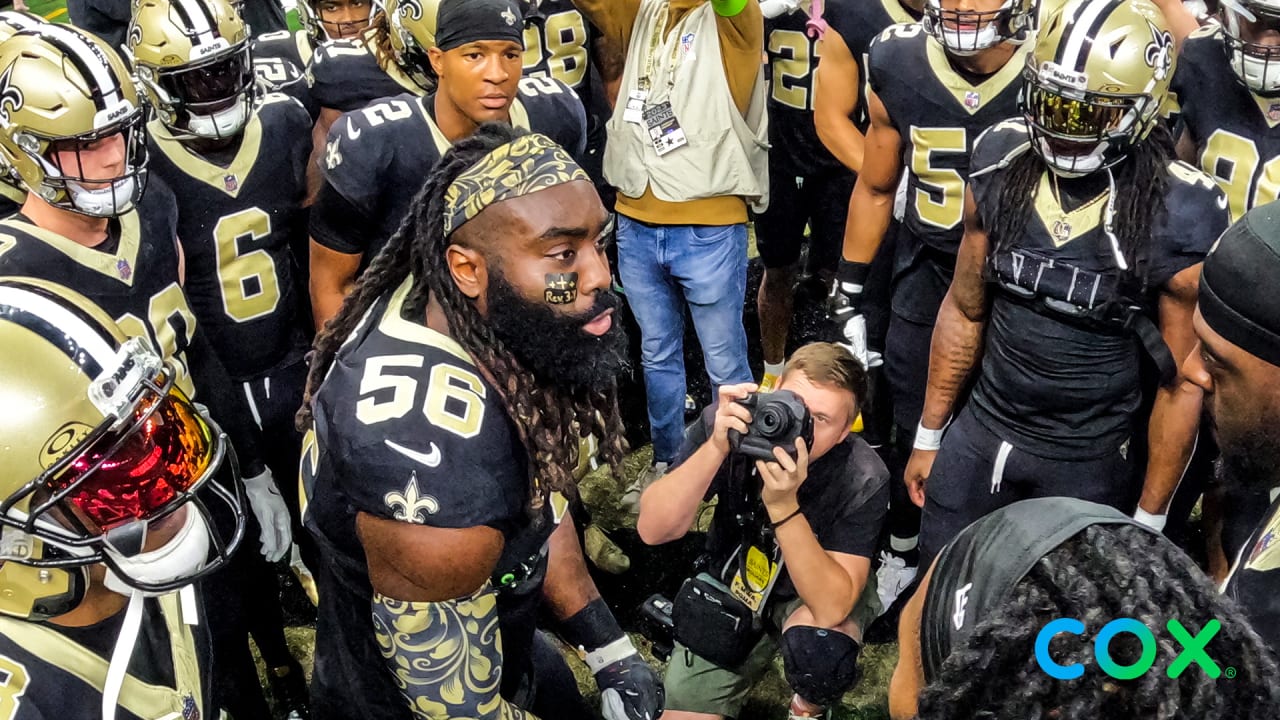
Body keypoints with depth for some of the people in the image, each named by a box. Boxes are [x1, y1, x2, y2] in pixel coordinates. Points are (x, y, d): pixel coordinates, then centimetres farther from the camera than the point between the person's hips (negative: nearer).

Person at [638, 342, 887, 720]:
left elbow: (831, 607, -34)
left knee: (819, 649, -34)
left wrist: (783, 505, -46)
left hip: (823, 591, -2)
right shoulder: (728, 422, -24)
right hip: (729, 586, 2)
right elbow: (653, 530, -28)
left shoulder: (863, 478, -28)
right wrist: (716, 448, -42)